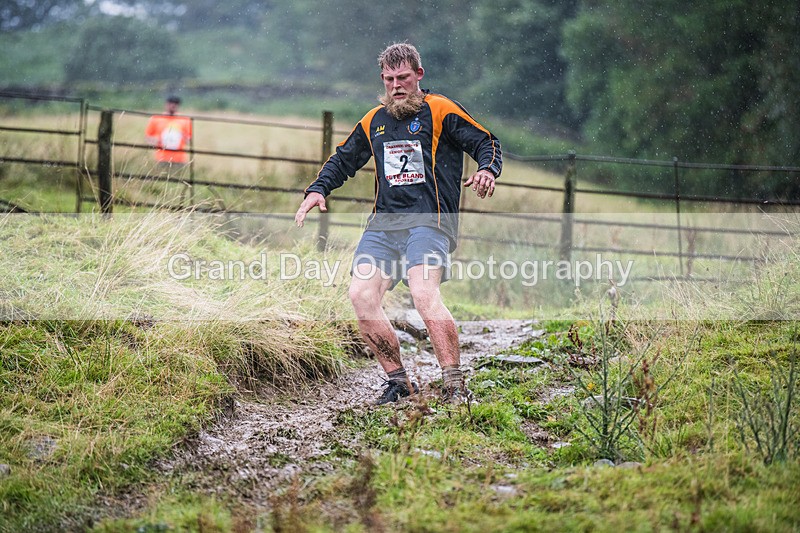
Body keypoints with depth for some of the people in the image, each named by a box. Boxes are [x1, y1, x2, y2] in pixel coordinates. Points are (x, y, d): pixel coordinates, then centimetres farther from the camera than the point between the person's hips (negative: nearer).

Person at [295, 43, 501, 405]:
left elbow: (487, 143, 2)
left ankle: (455, 386, -24)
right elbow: (343, 159, 33)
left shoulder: (440, 111, 5)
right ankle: (398, 380, 0)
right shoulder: (373, 121, 22)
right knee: (361, 296, -13)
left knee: (425, 295, -27)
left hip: (428, 220, -6)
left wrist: (487, 170, -19)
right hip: (383, 223, 6)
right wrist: (318, 190, 16)